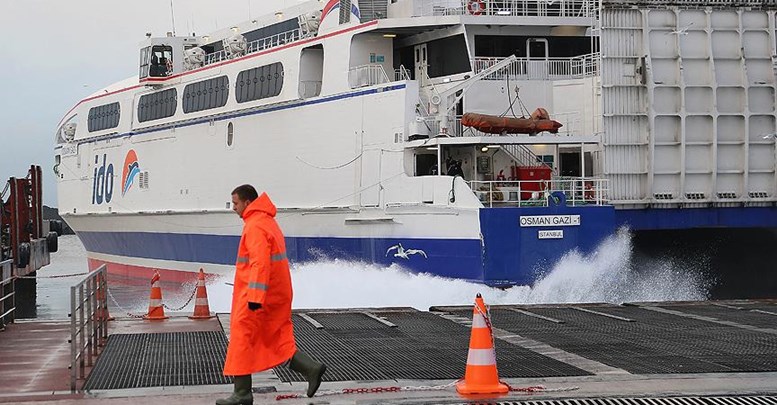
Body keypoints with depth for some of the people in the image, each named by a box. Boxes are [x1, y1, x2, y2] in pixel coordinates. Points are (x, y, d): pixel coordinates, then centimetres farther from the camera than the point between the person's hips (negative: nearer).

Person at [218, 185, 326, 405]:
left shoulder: (255, 225, -15)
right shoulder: (268, 221, 17)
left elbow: (260, 262, -24)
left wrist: (255, 296, -28)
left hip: (256, 297, -10)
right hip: (278, 294, 10)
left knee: (242, 338, -1)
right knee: (278, 341, 11)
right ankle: (311, 368, -3)